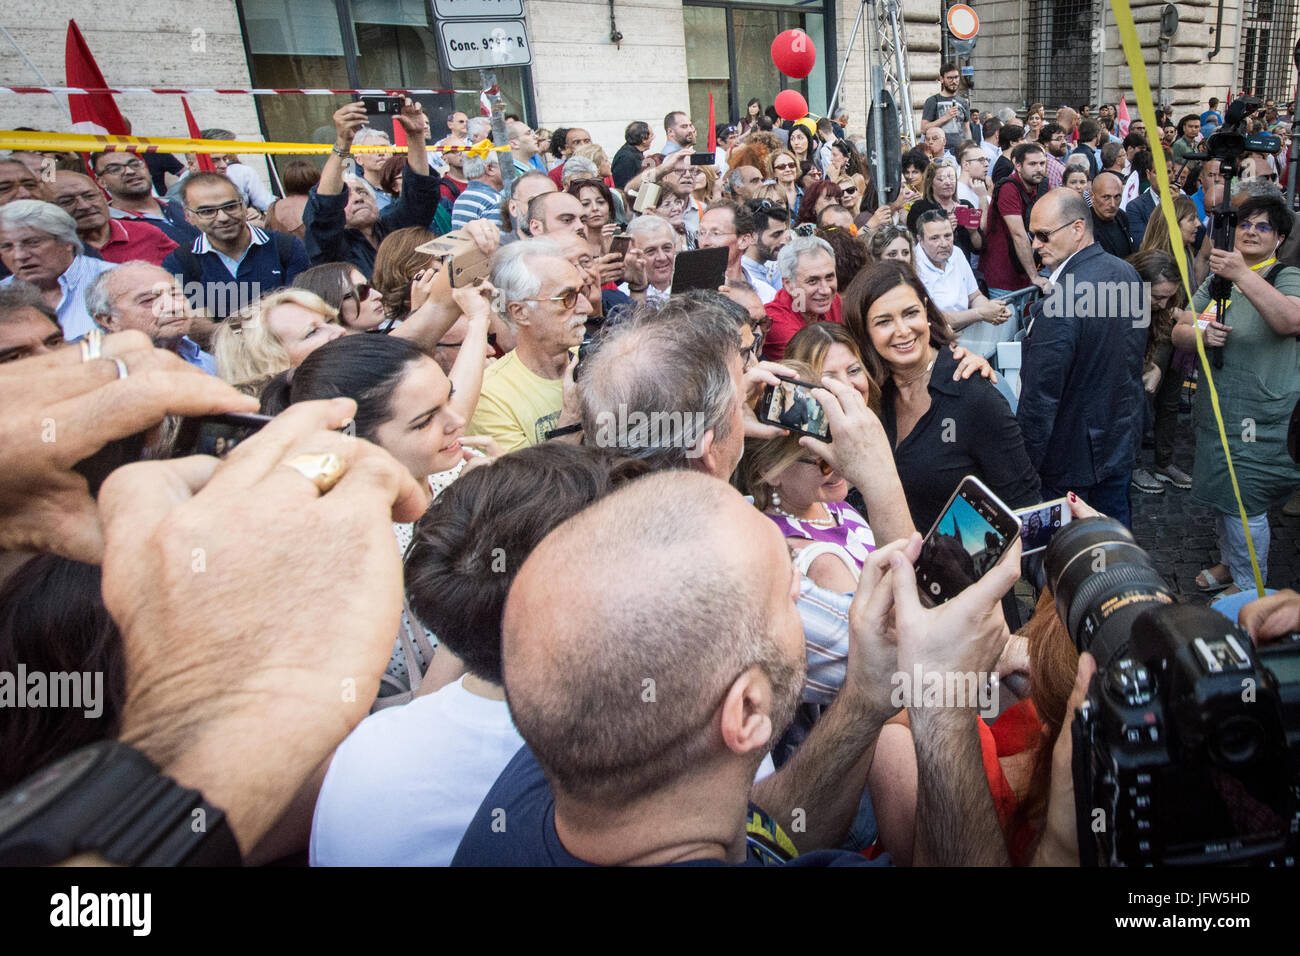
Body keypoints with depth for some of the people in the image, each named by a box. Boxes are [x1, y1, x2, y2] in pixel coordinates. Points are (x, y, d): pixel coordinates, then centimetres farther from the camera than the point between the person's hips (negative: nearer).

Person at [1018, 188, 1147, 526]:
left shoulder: (1057, 304, -28)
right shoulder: (1128, 274, 1)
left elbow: (1040, 395, -25)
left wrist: (1025, 465, -16)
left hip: (1071, 459, -8)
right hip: (1122, 441, 8)